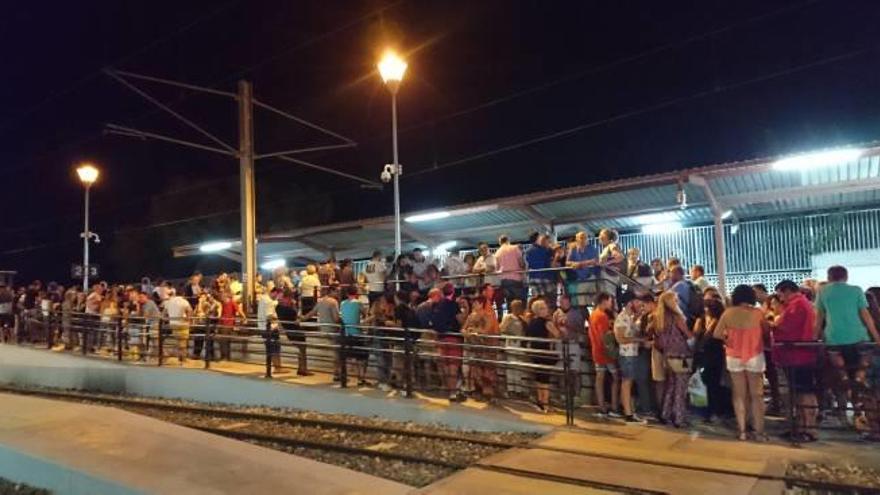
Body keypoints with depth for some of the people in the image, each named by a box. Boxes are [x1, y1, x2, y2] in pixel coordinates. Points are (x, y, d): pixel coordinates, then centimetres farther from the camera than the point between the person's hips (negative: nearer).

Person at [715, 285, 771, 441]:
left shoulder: (728, 313, -7)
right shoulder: (757, 313, -10)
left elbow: (717, 334, -6)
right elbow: (767, 330, 2)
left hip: (734, 357, 1)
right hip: (754, 357, -1)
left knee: (739, 394, 10)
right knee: (756, 394, 8)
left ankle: (742, 430, 13)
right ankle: (759, 431, 10)